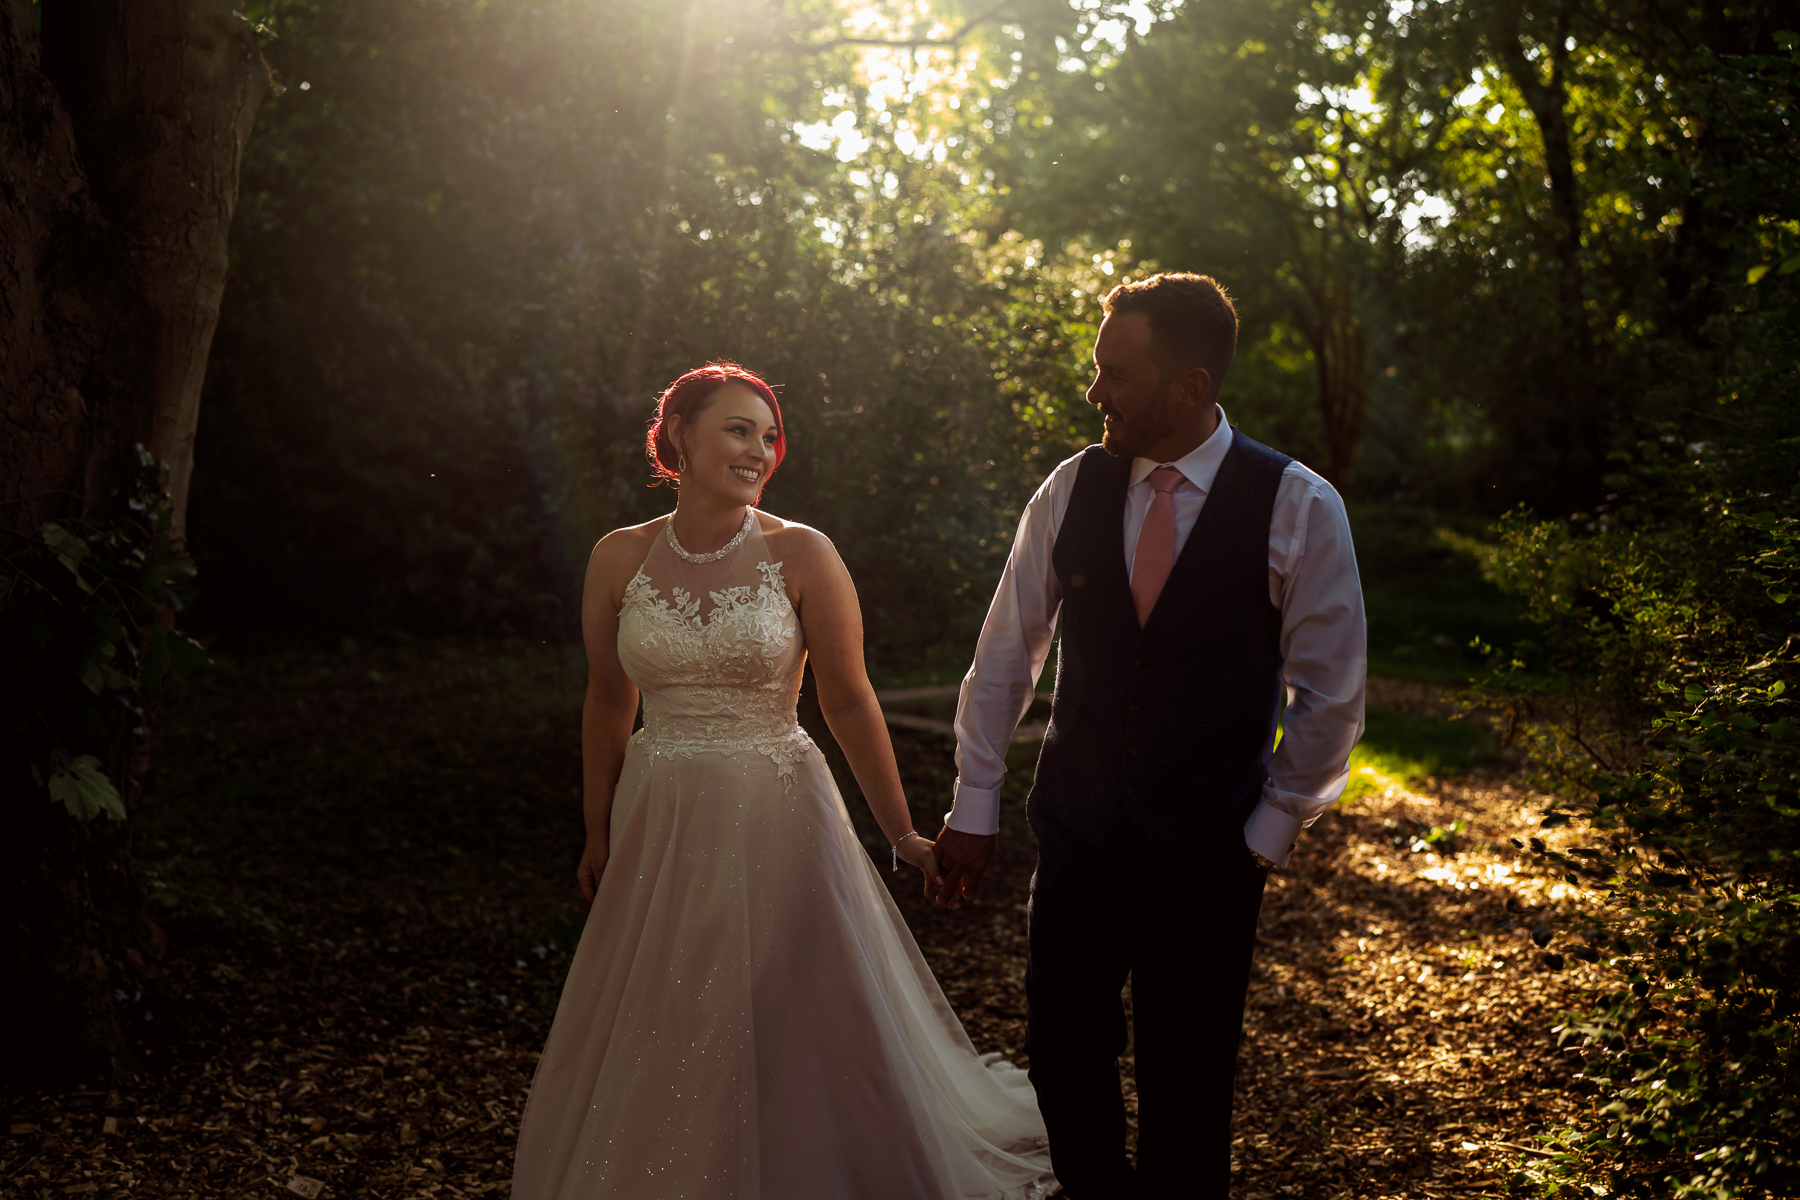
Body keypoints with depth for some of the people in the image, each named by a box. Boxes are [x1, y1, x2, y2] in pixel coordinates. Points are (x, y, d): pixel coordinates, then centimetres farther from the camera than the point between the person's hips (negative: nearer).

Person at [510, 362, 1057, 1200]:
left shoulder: (802, 556, -9)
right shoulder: (620, 559, -1)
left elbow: (849, 703, -5)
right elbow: (608, 704, 9)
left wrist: (901, 834, -2)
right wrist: (598, 835, 14)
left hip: (776, 821, -2)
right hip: (661, 826, 3)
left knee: (791, 1034, 7)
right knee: (654, 1047, 14)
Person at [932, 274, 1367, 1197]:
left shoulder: (1299, 508, -10)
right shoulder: (1072, 489, -2)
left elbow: (1328, 696, -3)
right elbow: (1004, 657, 6)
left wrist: (1268, 833, -3)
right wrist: (975, 806, 6)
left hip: (1209, 845, -2)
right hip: (1076, 826, 3)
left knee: (1186, 1086, 7)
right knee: (1062, 1054, 7)